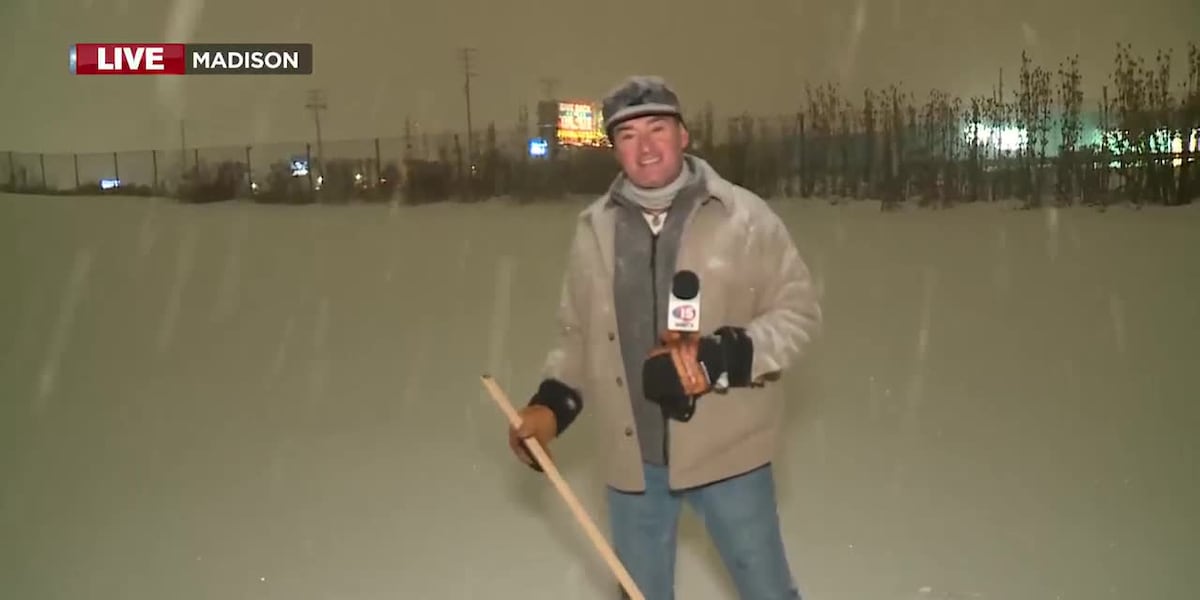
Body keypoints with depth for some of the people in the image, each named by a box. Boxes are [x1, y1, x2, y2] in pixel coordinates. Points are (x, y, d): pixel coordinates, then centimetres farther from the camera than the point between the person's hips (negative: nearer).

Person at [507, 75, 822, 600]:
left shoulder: (744, 217, -9)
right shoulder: (594, 230, 2)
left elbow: (798, 313, -7)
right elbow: (579, 333, 12)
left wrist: (723, 359, -20)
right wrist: (551, 403, 0)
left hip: (725, 451, -3)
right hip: (632, 459, 3)